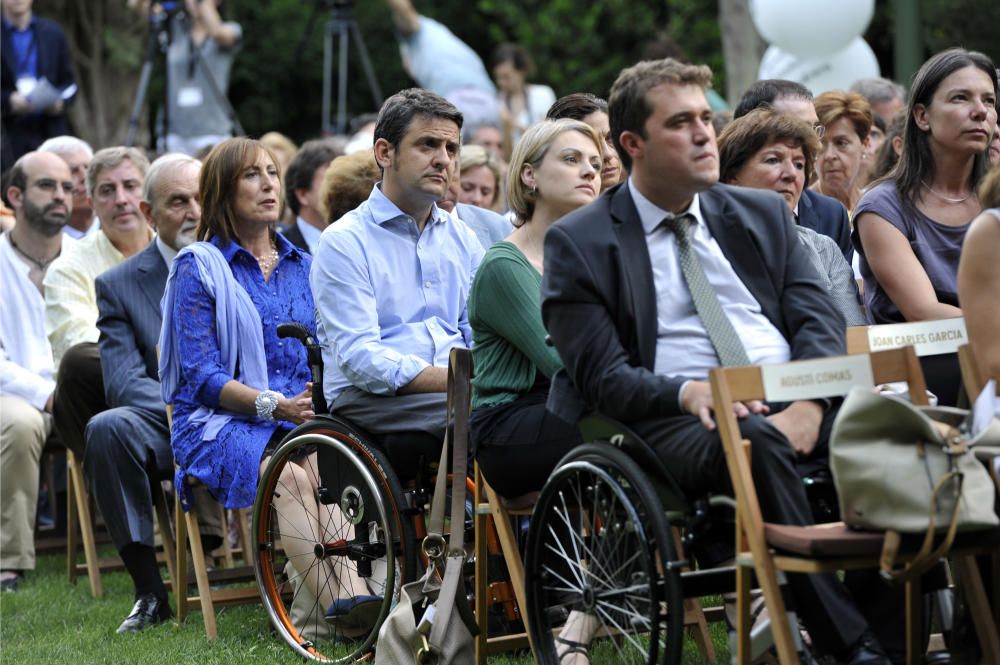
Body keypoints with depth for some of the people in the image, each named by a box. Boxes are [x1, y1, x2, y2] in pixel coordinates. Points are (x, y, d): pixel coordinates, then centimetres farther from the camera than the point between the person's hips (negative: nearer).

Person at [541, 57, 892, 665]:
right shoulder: (579, 243, 6)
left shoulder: (764, 215, 20)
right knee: (757, 443, -38)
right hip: (678, 422, -4)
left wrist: (809, 403, -12)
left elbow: (820, 320, 10)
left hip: (791, 406, 4)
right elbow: (601, 375, -2)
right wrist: (689, 392, -21)